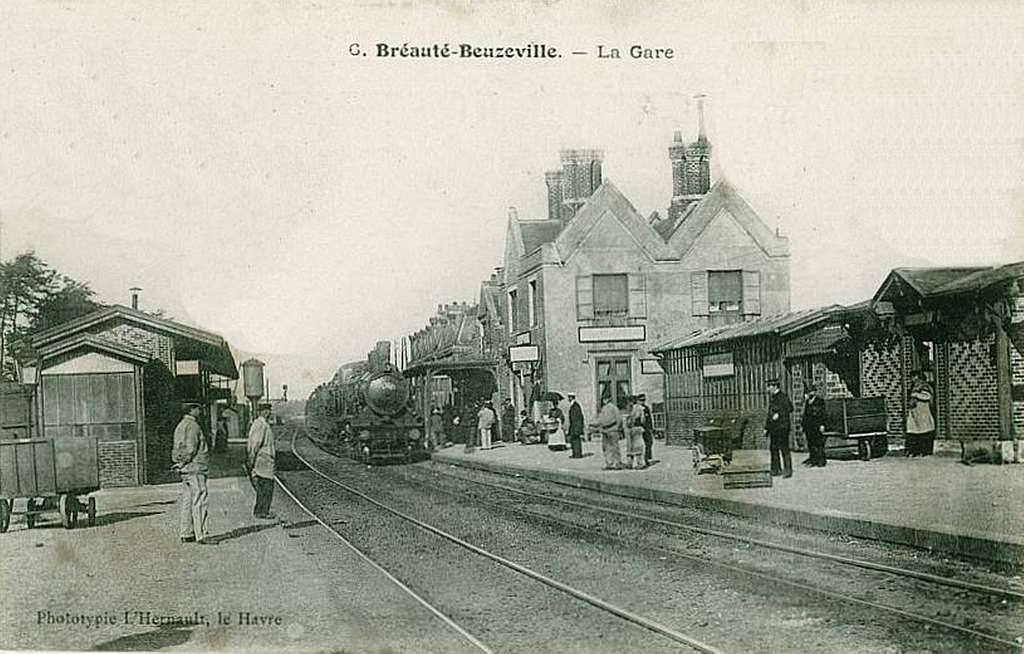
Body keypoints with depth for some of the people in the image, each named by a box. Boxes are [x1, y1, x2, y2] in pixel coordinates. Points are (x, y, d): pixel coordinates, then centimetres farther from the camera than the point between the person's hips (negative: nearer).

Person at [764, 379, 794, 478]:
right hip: (773, 428, 8)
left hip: (782, 427, -8)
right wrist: (766, 427, 20)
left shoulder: (783, 396, -8)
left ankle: (788, 470, 0)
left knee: (784, 449, -5)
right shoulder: (771, 398, 17)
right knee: (773, 448, 8)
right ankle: (776, 470, 15)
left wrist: (779, 414, -22)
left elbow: (790, 408, -19)